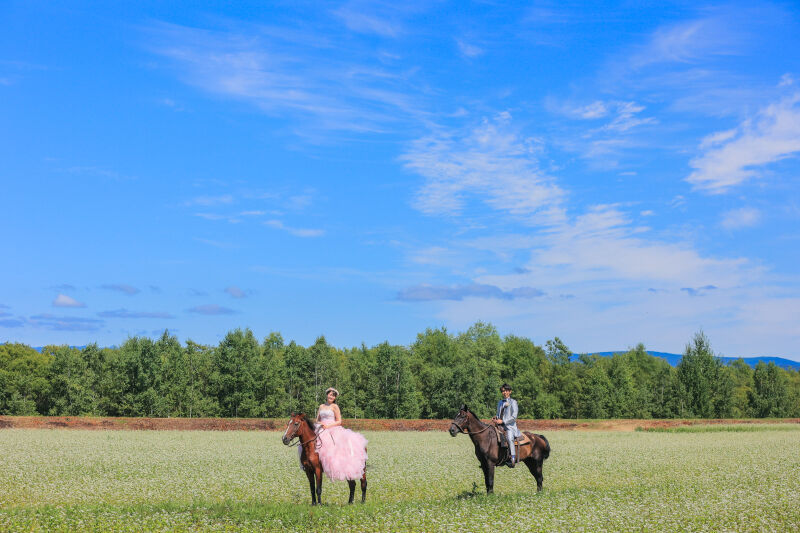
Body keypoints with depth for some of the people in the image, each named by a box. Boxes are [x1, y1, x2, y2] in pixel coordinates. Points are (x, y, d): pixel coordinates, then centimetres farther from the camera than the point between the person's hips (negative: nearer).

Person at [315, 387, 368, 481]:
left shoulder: (335, 406, 3)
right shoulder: (321, 406, 17)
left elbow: (339, 421, -1)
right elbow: (317, 420, 19)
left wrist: (328, 425, -14)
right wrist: (320, 424, -4)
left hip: (333, 430, -5)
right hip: (322, 430, 5)